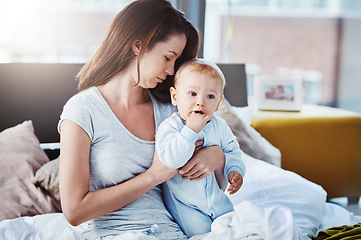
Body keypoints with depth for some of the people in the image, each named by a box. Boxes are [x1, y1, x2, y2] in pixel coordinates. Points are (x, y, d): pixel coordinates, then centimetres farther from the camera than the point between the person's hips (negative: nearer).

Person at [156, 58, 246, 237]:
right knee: (201, 230, -13)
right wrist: (191, 130, -39)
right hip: (184, 203, -5)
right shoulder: (169, 127, -21)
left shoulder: (219, 126, -4)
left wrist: (235, 170, -8)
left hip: (217, 199, 5)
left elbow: (232, 150, 12)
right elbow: (171, 159, -36)